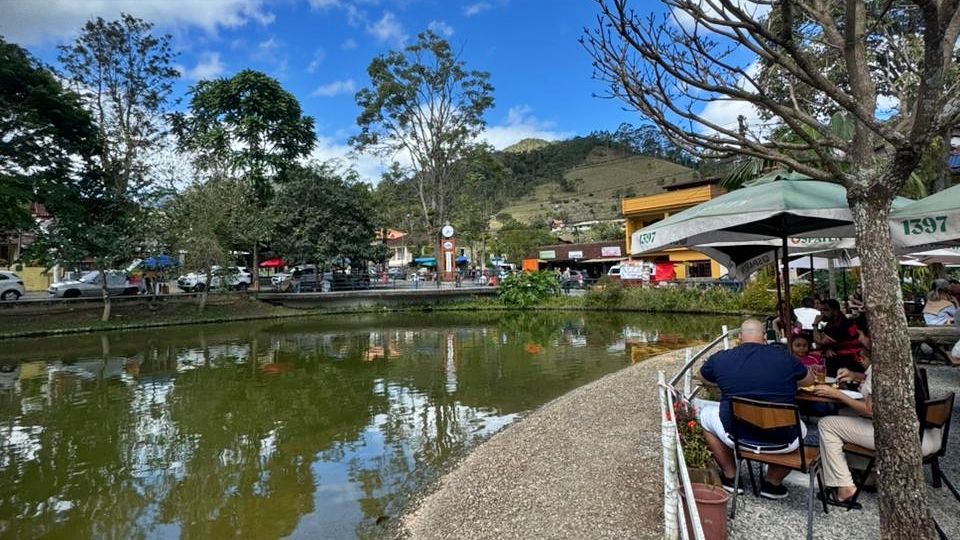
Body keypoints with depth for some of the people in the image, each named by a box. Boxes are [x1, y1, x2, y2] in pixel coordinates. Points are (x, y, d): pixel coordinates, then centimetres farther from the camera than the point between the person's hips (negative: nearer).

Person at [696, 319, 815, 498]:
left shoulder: (721, 359, -5)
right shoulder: (784, 357, -4)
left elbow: (702, 377, 17)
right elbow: (809, 380, 17)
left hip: (737, 435, -1)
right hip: (781, 442, 2)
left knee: (706, 413, 27)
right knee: (800, 429, 35)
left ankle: (730, 477, 31)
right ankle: (773, 483, 33)